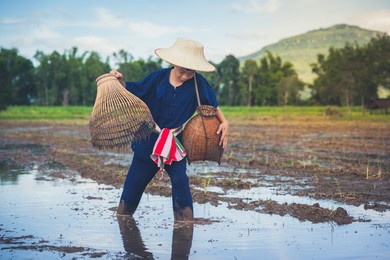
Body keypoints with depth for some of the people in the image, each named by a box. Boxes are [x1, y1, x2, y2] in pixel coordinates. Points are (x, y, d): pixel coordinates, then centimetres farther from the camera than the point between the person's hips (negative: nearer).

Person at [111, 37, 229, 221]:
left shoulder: (198, 83, -10)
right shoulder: (158, 78, -10)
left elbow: (212, 105, 3)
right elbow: (132, 91, 1)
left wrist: (224, 122, -9)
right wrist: (120, 81, -16)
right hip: (148, 140, 1)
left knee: (180, 180, -19)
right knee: (135, 181, 12)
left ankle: (185, 220, -7)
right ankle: (122, 215, 33)